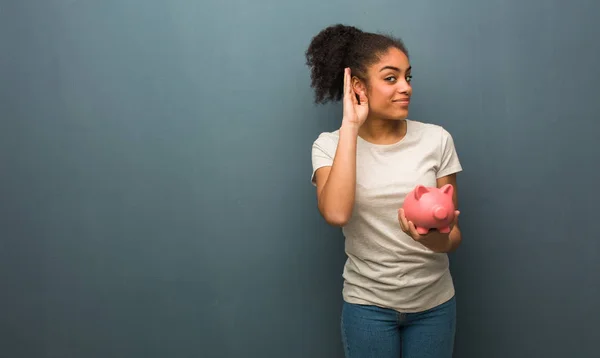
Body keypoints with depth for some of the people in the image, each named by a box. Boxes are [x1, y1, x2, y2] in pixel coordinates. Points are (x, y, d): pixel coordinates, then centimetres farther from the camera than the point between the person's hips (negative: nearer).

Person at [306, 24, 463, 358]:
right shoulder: (330, 145, -9)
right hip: (368, 304, -1)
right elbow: (336, 213, -28)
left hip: (434, 302, 2)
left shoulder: (436, 139, -7)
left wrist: (435, 238, -27)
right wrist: (350, 126, -22)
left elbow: (453, 236, -3)